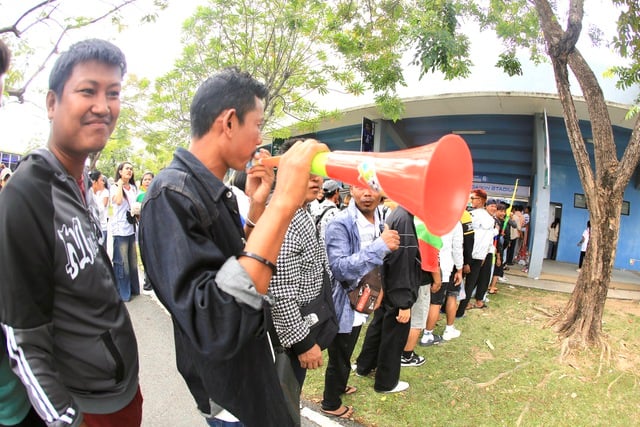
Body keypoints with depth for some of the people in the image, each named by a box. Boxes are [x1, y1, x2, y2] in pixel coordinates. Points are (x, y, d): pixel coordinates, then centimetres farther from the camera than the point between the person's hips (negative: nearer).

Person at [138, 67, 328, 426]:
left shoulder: (215, 191, 2)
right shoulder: (171, 194, -28)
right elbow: (214, 329, -40)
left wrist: (258, 207, -4)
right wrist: (283, 204, -41)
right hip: (229, 396, -9)